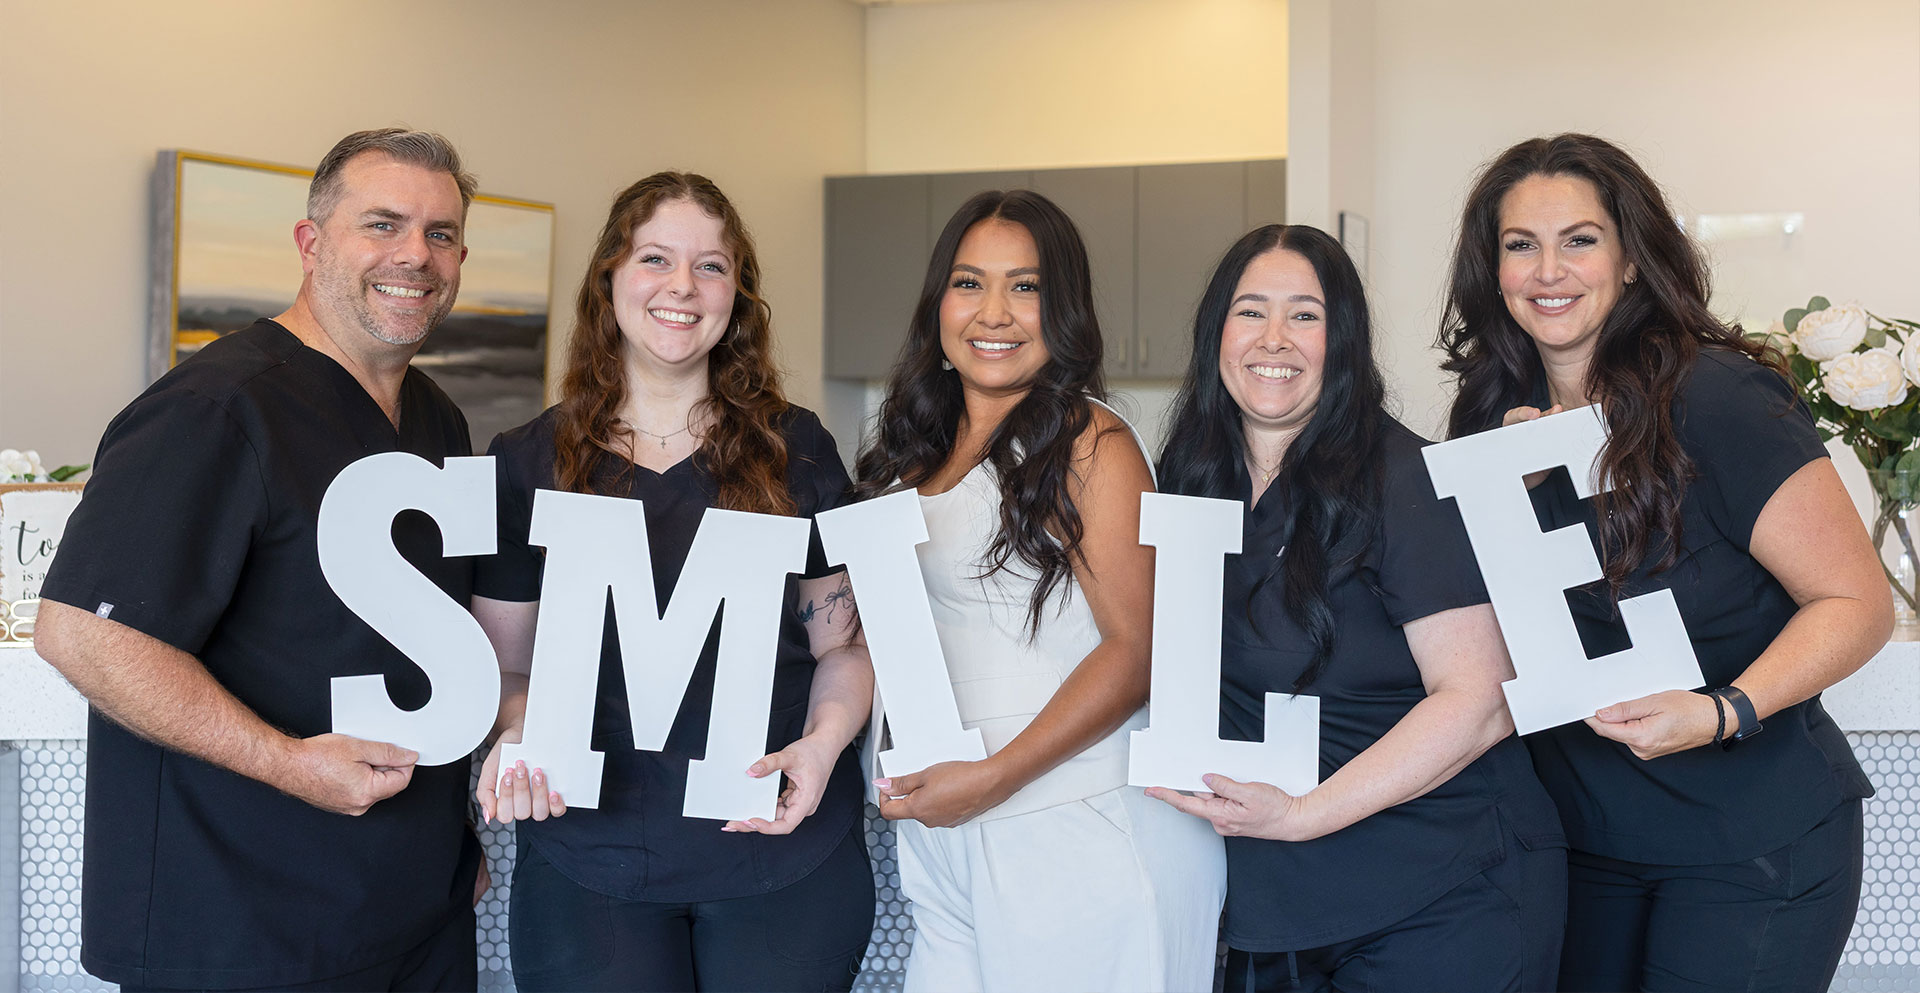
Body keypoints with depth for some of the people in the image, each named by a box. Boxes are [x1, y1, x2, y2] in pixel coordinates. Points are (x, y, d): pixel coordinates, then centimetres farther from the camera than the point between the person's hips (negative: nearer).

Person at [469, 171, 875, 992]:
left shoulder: (794, 449, 3)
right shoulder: (525, 464, 2)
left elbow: (843, 643, 7)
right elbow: (503, 666, 6)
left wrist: (823, 742, -12)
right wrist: (521, 739, -15)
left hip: (785, 852, 1)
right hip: (588, 861, 0)